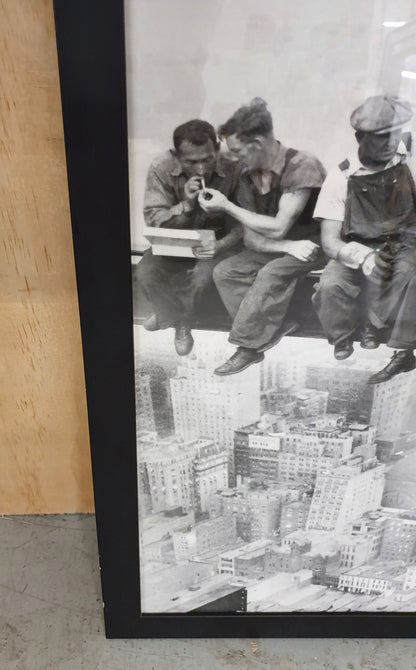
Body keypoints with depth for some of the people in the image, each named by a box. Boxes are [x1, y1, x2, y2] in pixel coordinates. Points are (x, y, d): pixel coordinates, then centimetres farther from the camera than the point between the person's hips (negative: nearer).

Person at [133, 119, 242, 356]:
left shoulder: (233, 168, -20)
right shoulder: (161, 168, -17)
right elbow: (152, 218, -12)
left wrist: (221, 245, -32)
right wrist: (186, 205, -30)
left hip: (217, 239, -1)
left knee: (202, 274, -31)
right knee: (144, 274, -23)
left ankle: (182, 321, 4)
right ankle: (169, 312, 13)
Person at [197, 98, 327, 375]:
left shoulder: (302, 165, -22)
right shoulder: (248, 173, -3)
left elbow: (278, 228, -25)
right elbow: (251, 238, -6)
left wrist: (226, 206, -20)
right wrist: (289, 246, -24)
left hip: (314, 243, -6)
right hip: (277, 246, 7)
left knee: (272, 273, -33)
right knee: (224, 272, -12)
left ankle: (249, 346, -18)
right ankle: (274, 326, -16)